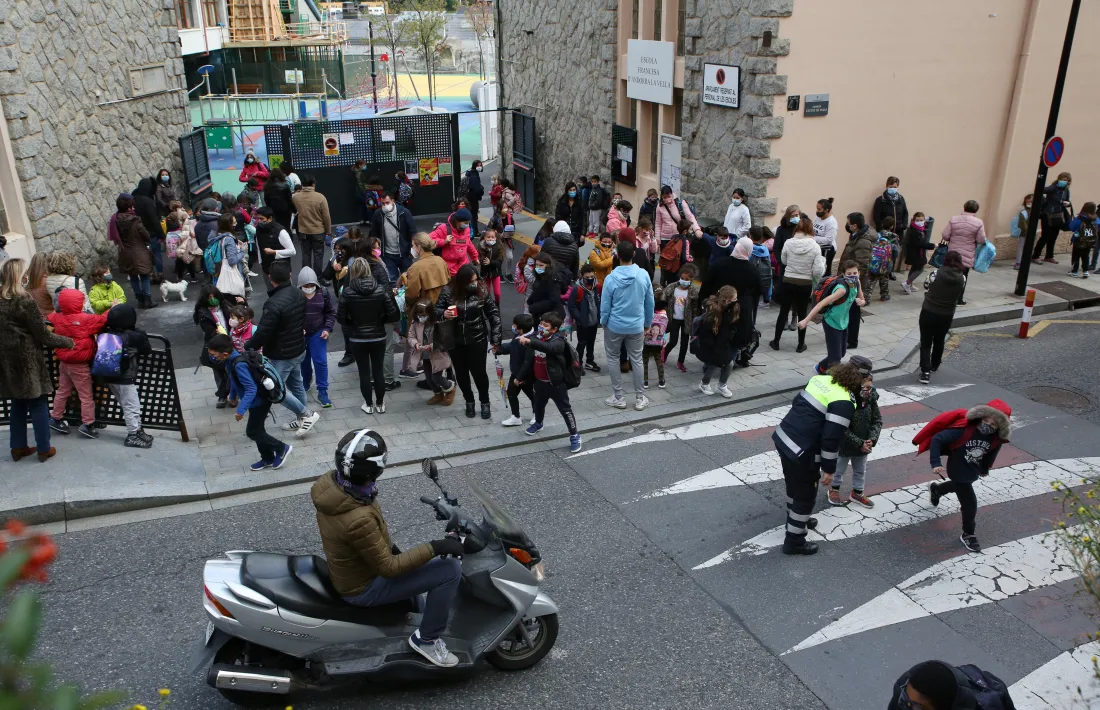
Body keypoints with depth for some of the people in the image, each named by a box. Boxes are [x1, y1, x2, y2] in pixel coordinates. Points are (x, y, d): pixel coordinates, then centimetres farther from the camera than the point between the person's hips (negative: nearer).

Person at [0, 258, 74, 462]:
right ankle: (43, 449, 11)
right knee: (38, 404, 4)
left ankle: (18, 447, 24)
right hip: (28, 361, -7)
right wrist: (68, 341, -1)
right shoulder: (25, 302, -17)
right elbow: (43, 336, -14)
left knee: (18, 404, 17)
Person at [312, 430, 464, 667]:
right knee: (450, 570, -14)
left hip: (350, 568, 9)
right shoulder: (359, 520, -39)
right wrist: (435, 547, -23)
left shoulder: (330, 482, -13)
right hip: (363, 587, -9)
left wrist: (389, 546, 12)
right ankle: (426, 639, 4)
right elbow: (389, 567, -27)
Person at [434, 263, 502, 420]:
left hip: (477, 339, -1)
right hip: (455, 341, 1)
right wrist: (443, 314, -29)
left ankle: (485, 402, 28)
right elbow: (436, 310, -5)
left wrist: (496, 338, -7)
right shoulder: (449, 291, -12)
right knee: (461, 373, 13)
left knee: (478, 372, 6)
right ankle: (469, 401, 35)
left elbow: (494, 314, -6)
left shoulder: (482, 290, -11)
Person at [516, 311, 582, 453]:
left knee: (565, 409, 2)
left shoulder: (558, 341, -21)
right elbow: (528, 360, 8)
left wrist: (529, 341, -55)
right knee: (538, 405, 28)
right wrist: (520, 377, 13)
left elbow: (548, 347, -46)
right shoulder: (535, 339, -2)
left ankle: (574, 436, 14)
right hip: (539, 382, 7)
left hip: (556, 383, -7)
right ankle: (538, 423, 56)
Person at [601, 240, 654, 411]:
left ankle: (618, 398, 18)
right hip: (637, 326, 2)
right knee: (636, 360, 14)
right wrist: (648, 323, 13)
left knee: (613, 359, 14)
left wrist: (603, 322, 9)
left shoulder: (611, 278, -18)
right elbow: (650, 303, -1)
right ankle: (640, 398, 21)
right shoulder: (644, 275, -11)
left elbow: (605, 305, -10)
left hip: (614, 326, -2)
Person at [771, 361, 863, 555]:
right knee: (805, 495, 10)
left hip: (783, 437, 9)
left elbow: (798, 402, 17)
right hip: (802, 452, -8)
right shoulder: (844, 404, -17)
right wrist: (829, 468, -9)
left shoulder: (821, 379, 6)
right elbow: (831, 438, -20)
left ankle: (795, 519, 52)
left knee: (794, 485, 30)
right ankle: (794, 541, 21)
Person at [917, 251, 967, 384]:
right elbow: (959, 298, 3)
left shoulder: (936, 274, -15)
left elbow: (927, 284, 2)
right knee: (939, 341, 23)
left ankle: (925, 371, -9)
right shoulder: (962, 278, -9)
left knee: (926, 343, 5)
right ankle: (934, 366, 41)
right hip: (946, 316, 3)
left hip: (928, 313, -2)